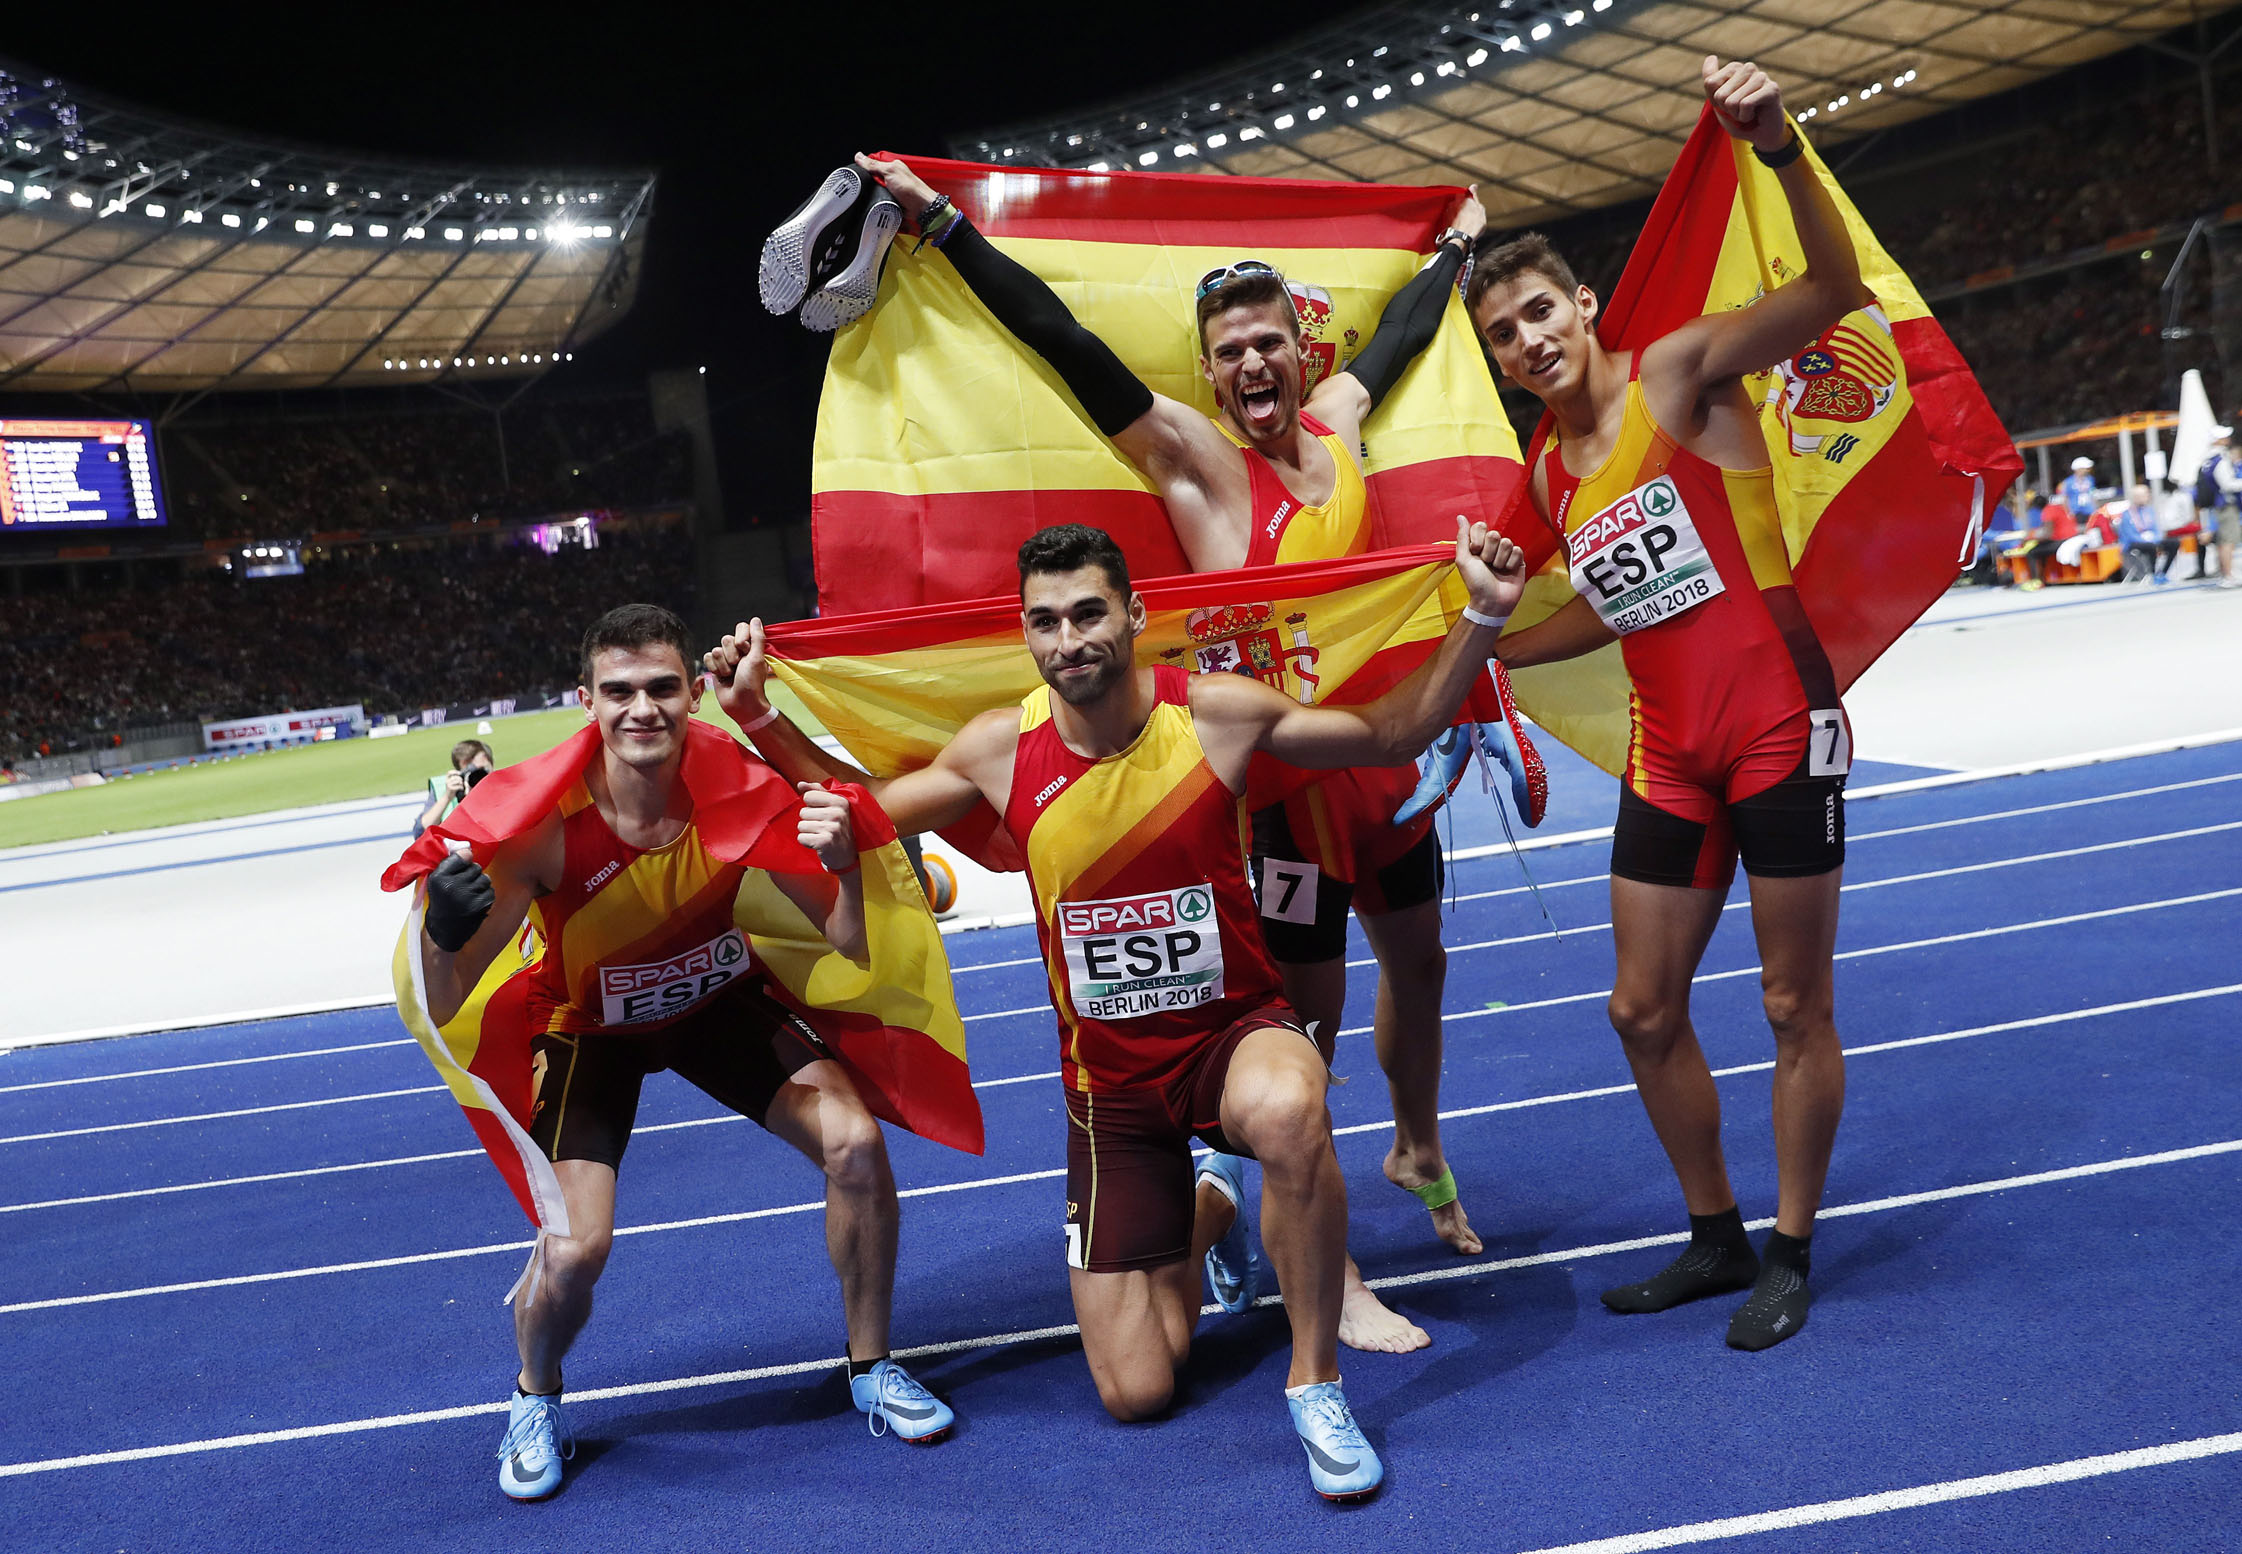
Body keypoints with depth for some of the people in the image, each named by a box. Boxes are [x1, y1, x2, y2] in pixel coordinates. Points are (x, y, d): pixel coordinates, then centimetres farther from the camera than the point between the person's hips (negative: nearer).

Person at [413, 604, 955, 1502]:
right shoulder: (545, 824, -32)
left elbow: (851, 948, -21)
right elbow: (443, 1007, -31)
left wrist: (845, 868, -42)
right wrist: (441, 932, -53)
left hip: (718, 1000, 2)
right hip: (589, 1026, -2)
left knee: (856, 1143, -17)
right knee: (575, 1249, -19)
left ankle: (871, 1370, 9)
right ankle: (535, 1401, 18)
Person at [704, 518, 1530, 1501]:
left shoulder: (1217, 713, -15)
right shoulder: (1000, 749, -10)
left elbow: (1395, 733, -2)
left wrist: (1481, 619, -13)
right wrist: (755, 714, -4)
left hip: (1233, 1030, -2)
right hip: (1111, 1078, 2)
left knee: (1287, 1111, -43)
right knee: (1135, 1395, 3)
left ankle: (1315, 1380, -16)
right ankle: (1209, 1207, 36)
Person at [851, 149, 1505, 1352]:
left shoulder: (1335, 420, 6)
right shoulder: (1194, 458, -10)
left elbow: (1399, 335, 26)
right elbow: (1066, 344, -16)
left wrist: (1456, 249, 41)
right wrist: (941, 223, -18)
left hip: (1381, 747, 7)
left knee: (1417, 963, 22)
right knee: (1307, 1006, -1)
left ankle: (1417, 1154, 48)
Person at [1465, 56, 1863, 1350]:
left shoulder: (1677, 373, -7)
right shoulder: (1551, 477, 10)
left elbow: (1838, 291, -22)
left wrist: (1782, 149, -36)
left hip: (1780, 731, -7)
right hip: (1668, 758, 7)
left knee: (1797, 1007, 3)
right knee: (1645, 1012, 11)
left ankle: (1792, 1256, 19)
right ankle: (1718, 1238, 28)